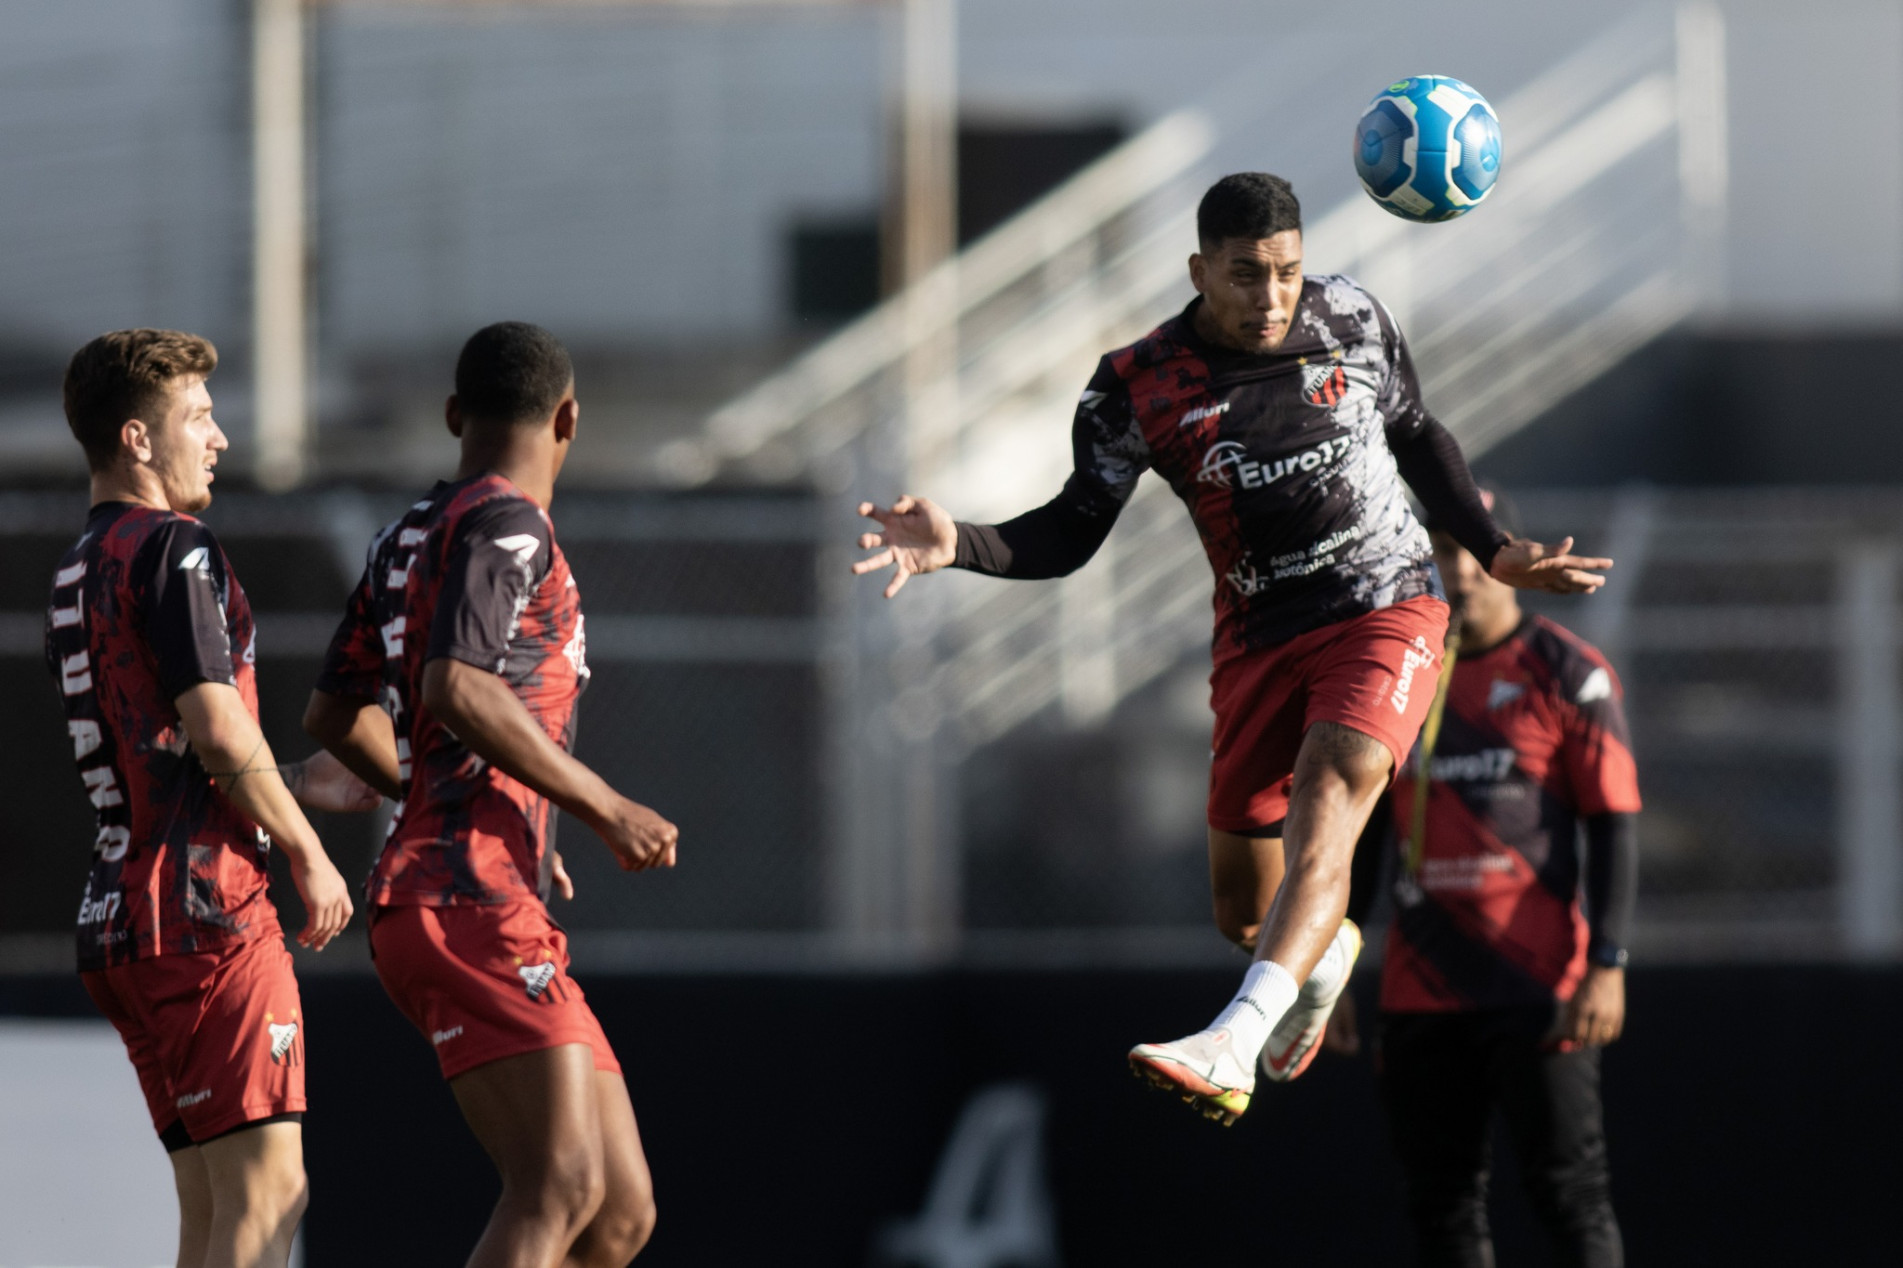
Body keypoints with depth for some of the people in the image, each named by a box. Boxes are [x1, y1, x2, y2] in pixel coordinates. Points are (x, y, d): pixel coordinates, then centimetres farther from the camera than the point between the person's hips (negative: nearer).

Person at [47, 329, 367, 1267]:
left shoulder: (78, 574, 20)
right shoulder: (172, 551, -9)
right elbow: (216, 728, -17)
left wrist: (297, 787, 25)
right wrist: (308, 854, -8)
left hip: (119, 917, 9)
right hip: (205, 913, -9)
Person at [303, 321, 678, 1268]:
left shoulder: (404, 540, 21)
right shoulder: (507, 525, -6)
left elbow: (335, 717, 28)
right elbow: (455, 690, -21)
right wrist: (605, 810, -13)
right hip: (470, 905, -10)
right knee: (560, 1190, -24)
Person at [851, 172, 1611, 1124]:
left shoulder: (1352, 321, -2)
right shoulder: (1138, 386, -8)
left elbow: (1415, 437, 17)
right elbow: (1072, 532, -4)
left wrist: (1495, 553, 18)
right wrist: (957, 545, -22)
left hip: (1386, 610, -2)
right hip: (1260, 643, 2)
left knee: (1321, 811, -29)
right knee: (1243, 916, 7)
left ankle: (1232, 1045, -46)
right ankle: (1328, 952, 46)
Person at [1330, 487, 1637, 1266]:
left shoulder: (1568, 676, -2)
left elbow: (1615, 826, -5)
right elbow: (1361, 831, 17)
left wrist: (1607, 966, -14)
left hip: (1536, 990, -5)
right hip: (1419, 991, 5)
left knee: (1569, 1191, -6)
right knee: (1441, 1201, 6)